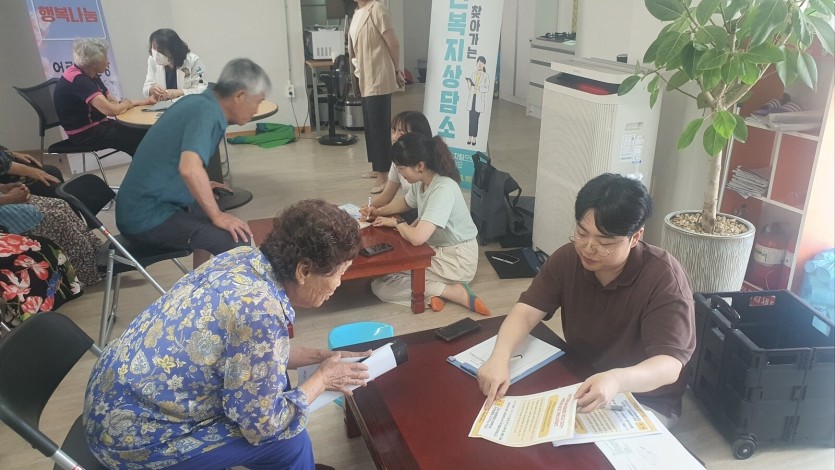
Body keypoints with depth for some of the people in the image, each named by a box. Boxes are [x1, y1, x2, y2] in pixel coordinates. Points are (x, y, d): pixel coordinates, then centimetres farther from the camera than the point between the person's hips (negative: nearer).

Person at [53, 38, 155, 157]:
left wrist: (146, 101, 1)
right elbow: (111, 110, -29)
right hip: (85, 134, -9)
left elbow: (112, 101, 10)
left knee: (143, 133, -6)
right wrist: (127, 103, -7)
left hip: (97, 125, 9)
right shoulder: (78, 80, -22)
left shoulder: (91, 76, 9)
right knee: (139, 140, -17)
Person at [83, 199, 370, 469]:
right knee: (288, 440, -6)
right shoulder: (260, 313, -31)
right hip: (131, 434, -8)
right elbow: (261, 424, -19)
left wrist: (319, 356, 5)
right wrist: (322, 378, -7)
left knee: (275, 380, 13)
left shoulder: (245, 259, -7)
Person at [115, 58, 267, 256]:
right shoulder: (206, 111, -19)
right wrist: (217, 216, -23)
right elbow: (189, 168, -35)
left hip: (141, 208, 10)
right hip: (149, 217, -10)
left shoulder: (198, 102, 9)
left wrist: (201, 187, 30)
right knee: (239, 243, -21)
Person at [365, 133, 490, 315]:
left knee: (380, 286, -13)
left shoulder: (443, 190, -28)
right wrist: (380, 211, 5)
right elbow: (406, 202, 23)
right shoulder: (420, 182, -1)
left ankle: (456, 292, -12)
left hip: (457, 259, -9)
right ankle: (437, 288, -3)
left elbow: (417, 238, -35)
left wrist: (396, 223, -13)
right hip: (436, 249, 9)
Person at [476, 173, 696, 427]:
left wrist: (617, 380, -50)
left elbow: (669, 364, -29)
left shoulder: (664, 277, -24)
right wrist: (500, 357, -33)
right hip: (579, 385, 4)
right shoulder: (567, 258, -9)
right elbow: (527, 310, -13)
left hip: (645, 402, -4)